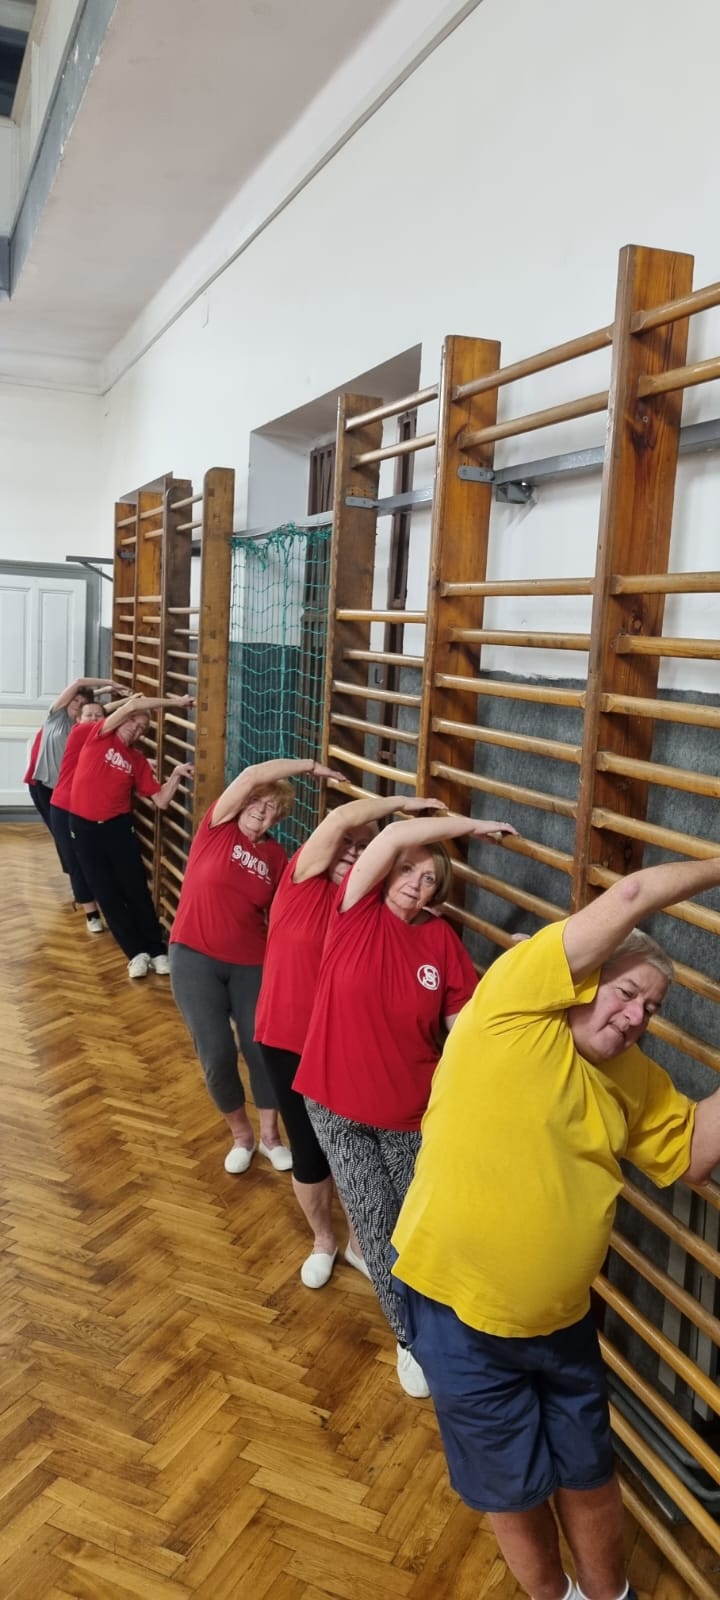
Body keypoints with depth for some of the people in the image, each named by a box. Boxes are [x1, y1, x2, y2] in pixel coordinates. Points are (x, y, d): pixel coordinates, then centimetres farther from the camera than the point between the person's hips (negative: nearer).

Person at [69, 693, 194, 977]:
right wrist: (175, 702, -13)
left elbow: (161, 801, 0)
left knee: (137, 890, 2)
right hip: (84, 827, -2)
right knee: (107, 893, 2)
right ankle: (136, 953, 10)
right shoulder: (99, 736, -5)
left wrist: (176, 774, -13)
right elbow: (132, 705, -17)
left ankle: (157, 951, 8)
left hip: (118, 827, 2)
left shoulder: (138, 760, 4)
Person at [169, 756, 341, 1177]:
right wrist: (310, 766, -15)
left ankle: (270, 1135, 26)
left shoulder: (276, 856, 3)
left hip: (251, 963, 3)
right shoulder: (218, 827, -5)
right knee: (218, 1054, -4)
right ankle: (241, 1134, 21)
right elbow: (251, 776, -17)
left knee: (263, 1048, 3)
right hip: (195, 957, -2)